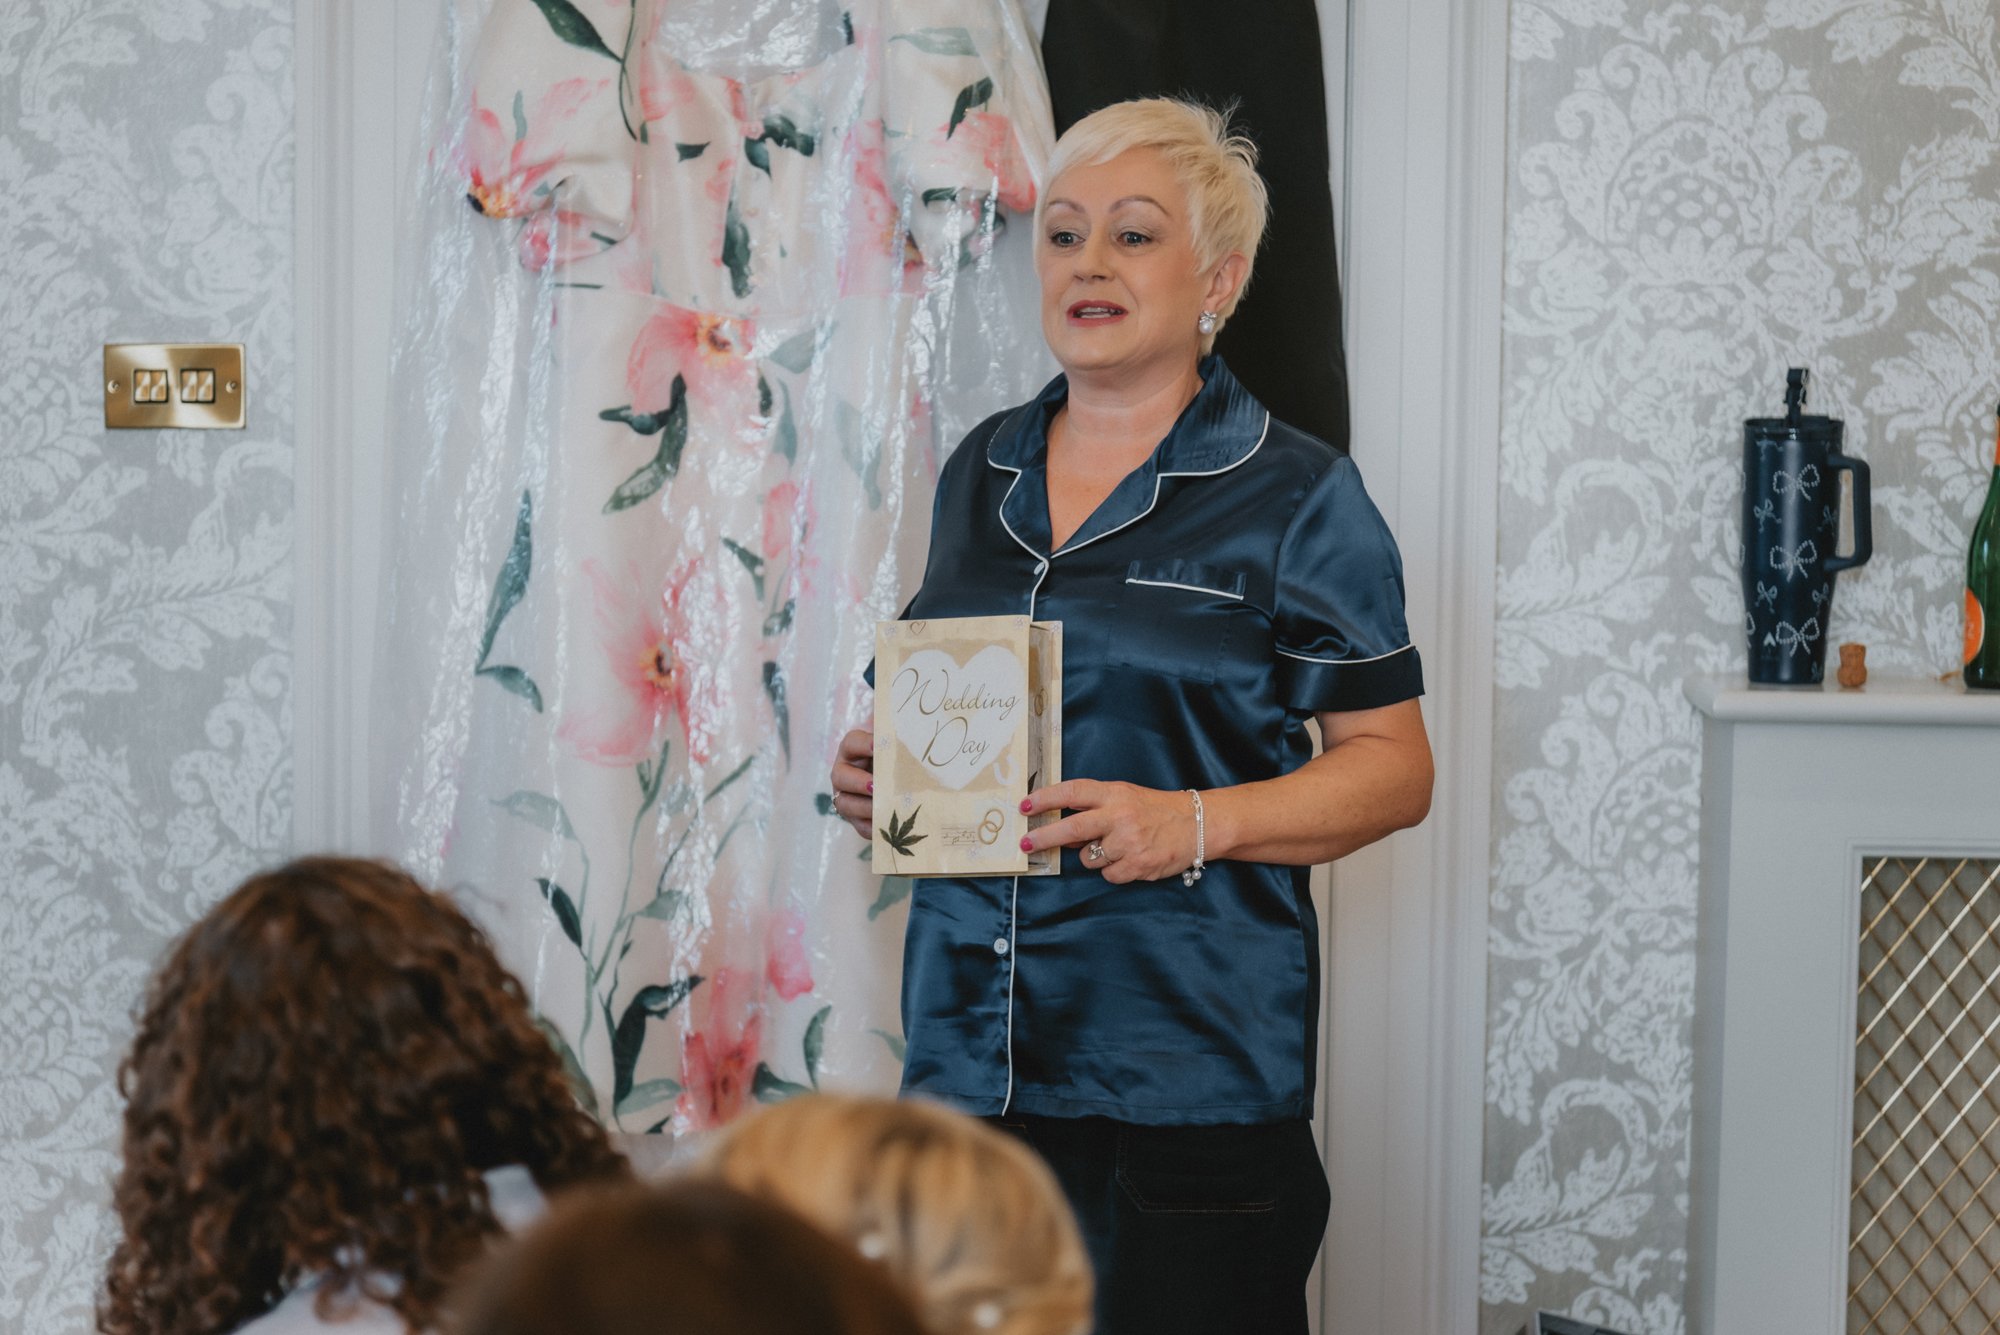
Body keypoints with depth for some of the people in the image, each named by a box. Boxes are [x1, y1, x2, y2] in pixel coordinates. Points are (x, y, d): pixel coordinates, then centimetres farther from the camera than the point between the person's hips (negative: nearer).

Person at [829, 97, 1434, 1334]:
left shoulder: (1297, 494, -3)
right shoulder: (984, 468, 14)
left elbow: (1394, 767, -4)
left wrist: (1194, 824, -18)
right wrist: (878, 765, 3)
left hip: (1194, 1061, -5)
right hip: (970, 1039, 5)